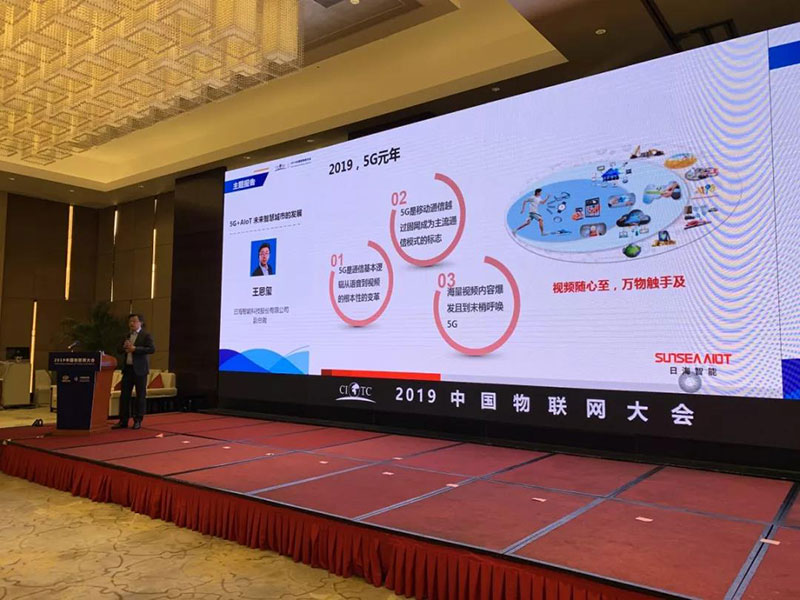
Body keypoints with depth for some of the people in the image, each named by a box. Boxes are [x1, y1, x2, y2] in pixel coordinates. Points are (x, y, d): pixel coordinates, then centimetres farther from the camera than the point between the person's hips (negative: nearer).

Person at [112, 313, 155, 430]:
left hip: (140, 369, -6)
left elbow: (152, 349, -15)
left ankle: (138, 421, 8)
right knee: (124, 395, 5)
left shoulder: (146, 335, -3)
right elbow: (120, 350, 18)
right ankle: (123, 421, 11)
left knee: (140, 396, 1)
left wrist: (135, 348, -21)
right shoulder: (127, 336, 17)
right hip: (127, 368, 6)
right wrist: (124, 347, -5)